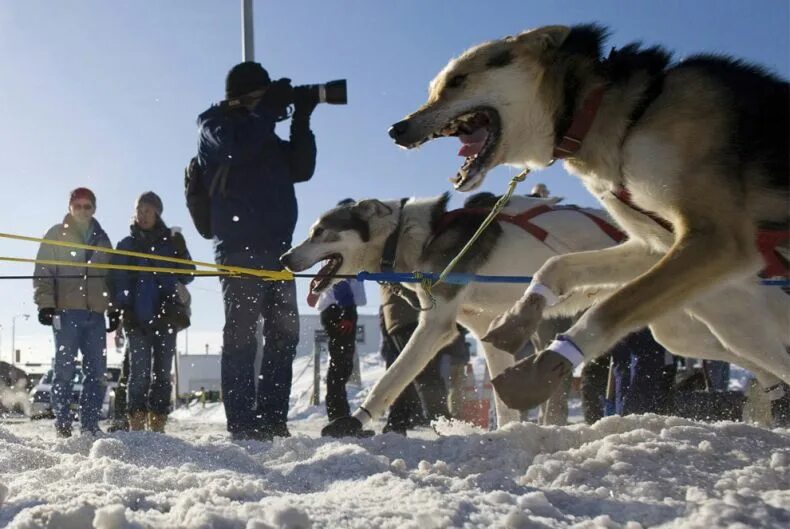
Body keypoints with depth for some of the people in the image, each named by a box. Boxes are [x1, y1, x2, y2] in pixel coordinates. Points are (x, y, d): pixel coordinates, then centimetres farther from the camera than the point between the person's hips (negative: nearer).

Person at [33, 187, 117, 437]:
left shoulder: (102, 239, 19)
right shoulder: (56, 235, 7)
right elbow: (43, 272, 1)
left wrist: (114, 309, 14)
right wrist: (45, 304, -10)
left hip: (96, 314, 4)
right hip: (66, 312, -4)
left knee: (97, 370, 0)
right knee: (65, 369, -4)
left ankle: (90, 424, 6)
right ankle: (62, 424, 1)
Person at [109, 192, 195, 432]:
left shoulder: (171, 240, 11)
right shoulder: (126, 244, 12)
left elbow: (187, 274, 7)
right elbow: (118, 280, 9)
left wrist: (180, 252, -11)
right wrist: (118, 308, -5)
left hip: (166, 316, 1)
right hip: (136, 318, -1)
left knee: (162, 372, 1)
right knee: (139, 372, -7)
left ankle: (157, 423, 4)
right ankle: (137, 423, -6)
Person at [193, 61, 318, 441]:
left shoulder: (263, 133, 23)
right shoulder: (215, 126, 3)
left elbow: (301, 169, 16)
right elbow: (235, 146, -20)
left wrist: (301, 120, 6)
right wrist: (270, 108, -9)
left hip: (277, 246, 8)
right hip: (239, 248, -8)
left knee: (284, 334, 5)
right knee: (242, 335, -9)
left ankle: (272, 419, 8)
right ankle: (243, 424, -9)